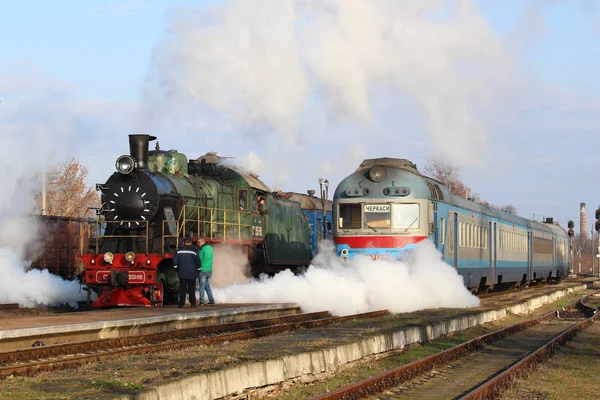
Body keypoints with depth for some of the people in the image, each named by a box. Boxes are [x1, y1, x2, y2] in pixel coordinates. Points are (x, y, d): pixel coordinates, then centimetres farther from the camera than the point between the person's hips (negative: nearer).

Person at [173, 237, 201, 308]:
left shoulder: (179, 250, 0)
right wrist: (198, 269, 11)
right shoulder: (193, 251, -5)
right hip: (192, 274, -1)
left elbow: (174, 260, 0)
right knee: (192, 289, 6)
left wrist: (176, 268, 15)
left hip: (182, 273, 1)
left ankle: (181, 304, -1)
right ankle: (193, 303, 5)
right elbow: (197, 261, -4)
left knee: (182, 289, 3)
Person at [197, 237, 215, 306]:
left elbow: (199, 260, -11)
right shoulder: (210, 248, 10)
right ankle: (211, 301, 9)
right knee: (207, 286, 14)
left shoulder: (202, 250, -13)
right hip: (210, 270, 7)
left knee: (202, 286, -1)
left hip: (203, 270, -7)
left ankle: (201, 301, -3)